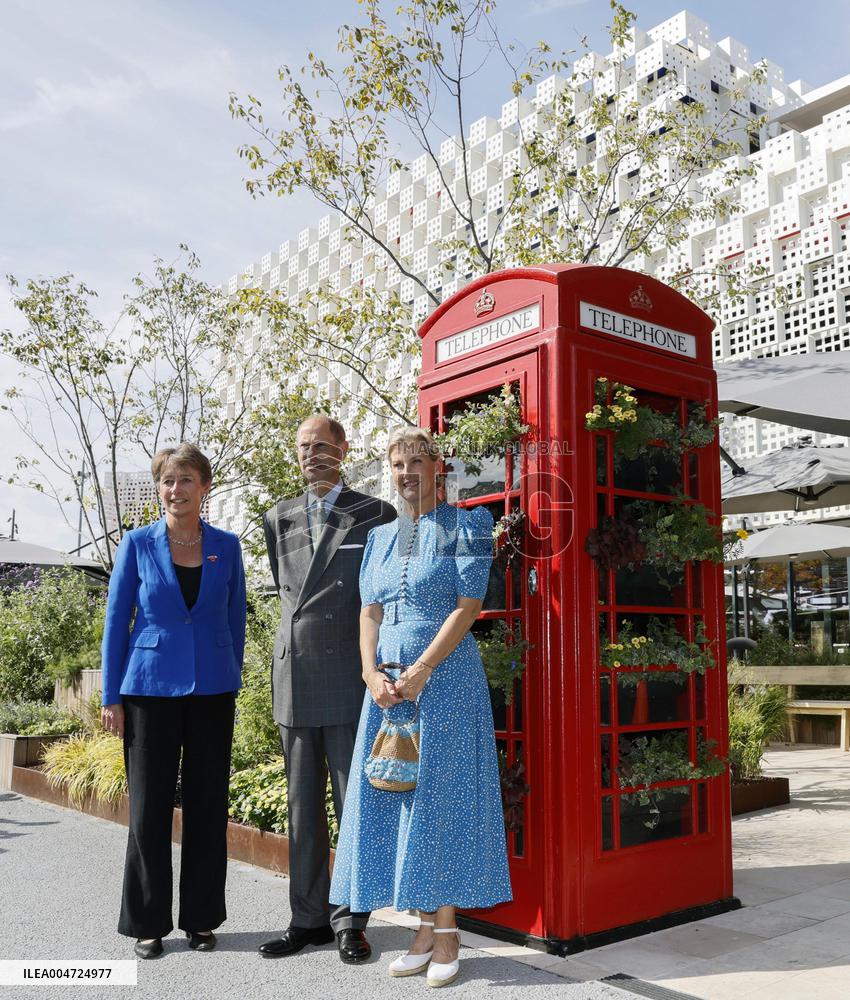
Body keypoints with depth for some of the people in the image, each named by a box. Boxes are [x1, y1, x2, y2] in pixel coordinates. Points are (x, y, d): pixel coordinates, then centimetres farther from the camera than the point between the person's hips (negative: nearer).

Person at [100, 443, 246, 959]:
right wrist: (112, 696, -2)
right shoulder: (138, 544, -1)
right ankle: (148, 922, 19)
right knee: (150, 806, 4)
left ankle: (201, 918, 21)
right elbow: (117, 620, 1)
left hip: (212, 691, 2)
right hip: (151, 688, -1)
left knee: (208, 804, 8)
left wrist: (233, 683, 7)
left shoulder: (227, 546, 3)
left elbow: (235, 619, 10)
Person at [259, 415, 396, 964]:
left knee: (356, 805, 2)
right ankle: (308, 919, 22)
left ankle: (351, 922, 15)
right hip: (294, 681, 4)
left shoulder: (375, 515, 0)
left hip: (350, 680, -4)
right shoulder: (279, 518, 13)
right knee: (303, 808, 11)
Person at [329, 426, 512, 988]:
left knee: (443, 793, -3)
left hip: (445, 674, -5)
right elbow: (369, 610, 9)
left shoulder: (466, 525, 0)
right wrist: (372, 673, -8)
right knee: (394, 795, 4)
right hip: (387, 679, 5)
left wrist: (421, 670, -16)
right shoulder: (381, 537, 16)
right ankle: (425, 929, 15)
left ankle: (448, 933, 8)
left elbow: (468, 605, -9)